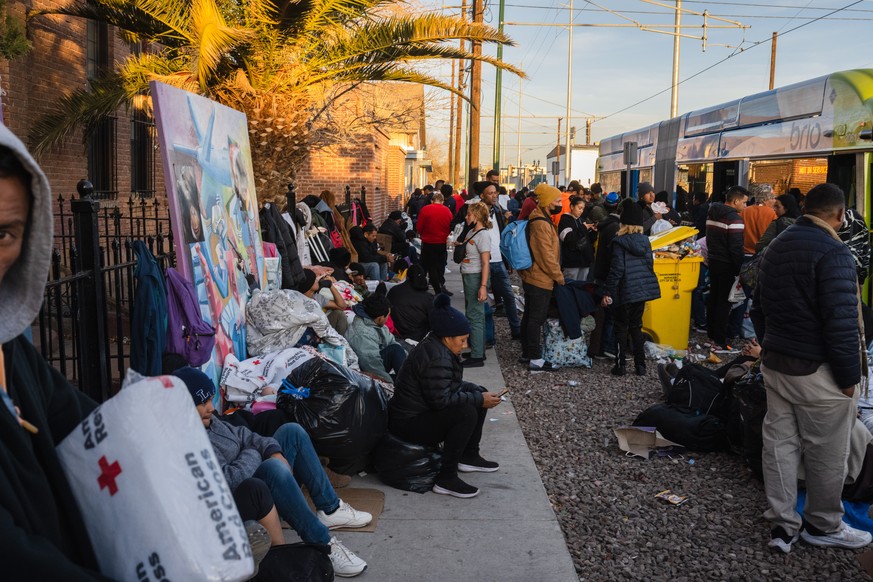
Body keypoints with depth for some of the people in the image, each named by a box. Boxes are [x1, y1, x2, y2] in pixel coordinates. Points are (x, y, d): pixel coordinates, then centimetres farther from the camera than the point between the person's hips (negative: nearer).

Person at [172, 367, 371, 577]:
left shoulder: (206, 419, 3)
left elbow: (241, 435, 11)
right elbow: (227, 480, -32)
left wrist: (273, 451, -7)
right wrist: (252, 456, -13)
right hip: (235, 504, -11)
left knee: (292, 431, 6)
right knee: (274, 469, -36)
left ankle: (329, 509, 6)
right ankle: (322, 544, -26)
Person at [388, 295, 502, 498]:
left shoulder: (436, 347, 5)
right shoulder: (436, 359, -27)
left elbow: (453, 385, 13)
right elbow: (440, 399, -29)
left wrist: (480, 393, -1)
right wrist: (479, 399, -21)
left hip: (423, 410, 11)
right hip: (409, 423, -11)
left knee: (478, 391, 11)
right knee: (467, 412, -29)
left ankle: (469, 457, 19)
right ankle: (446, 479, -21)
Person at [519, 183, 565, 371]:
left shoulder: (538, 220, 13)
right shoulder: (542, 224, -21)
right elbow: (547, 256, -21)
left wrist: (556, 275, 20)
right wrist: (560, 277, -11)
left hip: (531, 278, 11)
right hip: (541, 280, -11)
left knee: (529, 317, 15)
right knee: (537, 319, -5)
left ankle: (527, 354, 24)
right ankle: (536, 359, 1)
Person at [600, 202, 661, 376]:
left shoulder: (620, 242, -13)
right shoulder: (645, 240, 4)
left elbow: (616, 269, -17)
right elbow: (649, 264, 11)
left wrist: (607, 292, -12)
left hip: (625, 291, -5)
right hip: (642, 289, 5)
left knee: (621, 327, 6)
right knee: (636, 326, 14)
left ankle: (621, 365, 8)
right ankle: (640, 365, 15)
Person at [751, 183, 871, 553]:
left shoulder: (776, 246, 9)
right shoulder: (832, 252, -18)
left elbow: (758, 309, 17)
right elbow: (841, 321, -21)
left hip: (775, 365, 8)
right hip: (817, 371, -8)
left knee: (779, 442, 12)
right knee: (826, 454, 9)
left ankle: (782, 524, 20)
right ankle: (823, 526, 26)